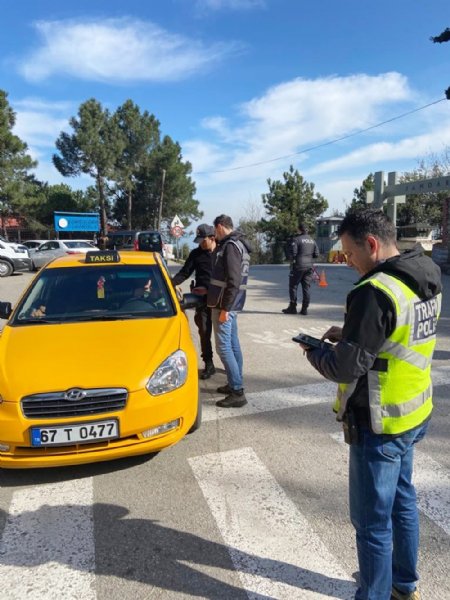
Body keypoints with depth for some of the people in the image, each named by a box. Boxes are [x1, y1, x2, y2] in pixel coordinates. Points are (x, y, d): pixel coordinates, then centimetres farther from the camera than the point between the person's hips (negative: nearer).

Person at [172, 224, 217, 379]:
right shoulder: (196, 254, 5)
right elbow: (184, 273, 4)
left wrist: (208, 289, -14)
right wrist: (170, 283, -13)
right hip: (203, 299, 2)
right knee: (204, 332, 3)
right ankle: (208, 365, 14)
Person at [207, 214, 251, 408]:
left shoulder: (230, 246, -16)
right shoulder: (238, 244, 15)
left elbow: (233, 281, -23)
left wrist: (224, 308, -22)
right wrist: (208, 290, 28)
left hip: (225, 304, -10)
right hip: (232, 303, 10)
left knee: (223, 346, -7)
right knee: (233, 344, 14)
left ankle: (237, 392, -4)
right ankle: (235, 384, 24)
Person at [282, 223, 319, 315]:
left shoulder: (296, 239, -9)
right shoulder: (312, 240, 12)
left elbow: (292, 252, -15)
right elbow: (316, 254, 12)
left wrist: (292, 259, 4)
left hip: (298, 266, -6)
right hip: (309, 266, 6)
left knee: (293, 286, 5)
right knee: (306, 288, 7)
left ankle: (292, 307, 7)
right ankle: (304, 309, 8)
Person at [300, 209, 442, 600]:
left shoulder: (375, 291, -26)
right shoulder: (426, 280, 2)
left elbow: (347, 367, -24)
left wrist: (314, 352, -5)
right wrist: (348, 335, 6)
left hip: (380, 424, -9)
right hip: (413, 413, 10)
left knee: (372, 519, 8)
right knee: (402, 501, 25)